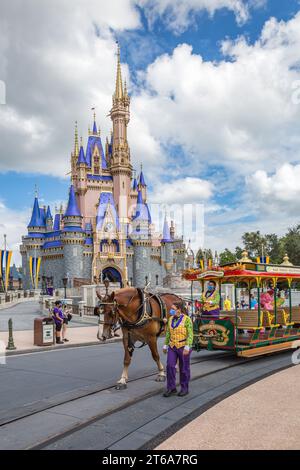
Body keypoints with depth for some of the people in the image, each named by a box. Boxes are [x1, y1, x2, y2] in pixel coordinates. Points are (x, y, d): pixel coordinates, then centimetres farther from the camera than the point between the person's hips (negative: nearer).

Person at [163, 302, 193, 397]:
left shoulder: (186, 319, -11)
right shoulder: (171, 319, 6)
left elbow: (190, 335, -14)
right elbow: (168, 333, 13)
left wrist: (187, 347, -22)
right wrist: (165, 345, 13)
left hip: (183, 347, -5)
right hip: (172, 347, 5)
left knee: (184, 369, 5)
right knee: (170, 366, -4)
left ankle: (184, 388, 19)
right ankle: (171, 388, 7)